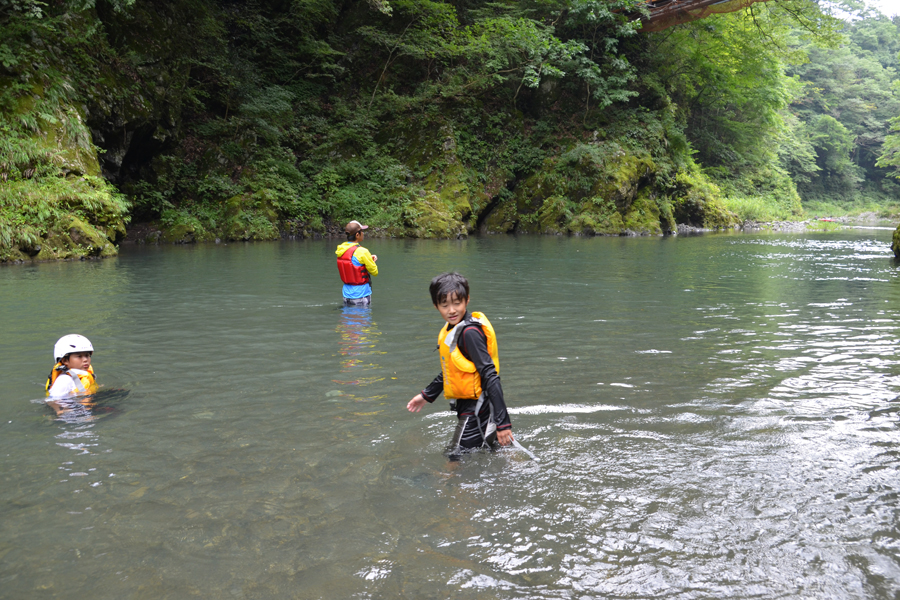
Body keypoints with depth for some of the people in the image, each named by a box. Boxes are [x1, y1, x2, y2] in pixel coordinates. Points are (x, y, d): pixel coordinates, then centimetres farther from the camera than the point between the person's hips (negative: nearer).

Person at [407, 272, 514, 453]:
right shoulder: (450, 330, 9)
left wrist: (502, 422, -27)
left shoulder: (469, 332, -20)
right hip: (468, 406, 10)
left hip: (477, 410, -10)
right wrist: (427, 395, 31)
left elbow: (490, 376, -24)